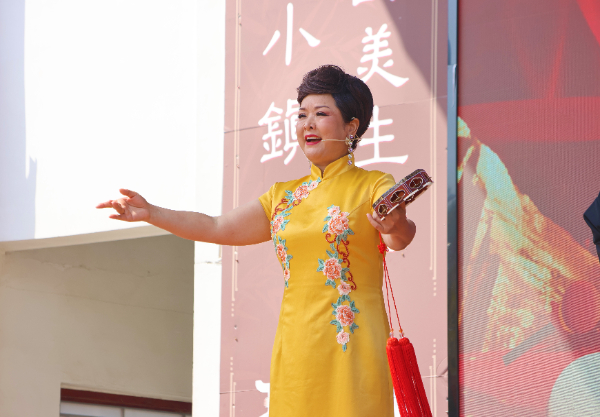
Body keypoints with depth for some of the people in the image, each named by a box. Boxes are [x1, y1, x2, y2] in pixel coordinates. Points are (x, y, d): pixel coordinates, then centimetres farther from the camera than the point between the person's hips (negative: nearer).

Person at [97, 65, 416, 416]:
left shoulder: (373, 187, 0)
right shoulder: (284, 197, 17)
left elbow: (401, 237, -19)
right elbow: (217, 228, 21)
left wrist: (397, 227, -43)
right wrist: (150, 213, 12)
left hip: (350, 348, -5)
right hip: (295, 347, 5)